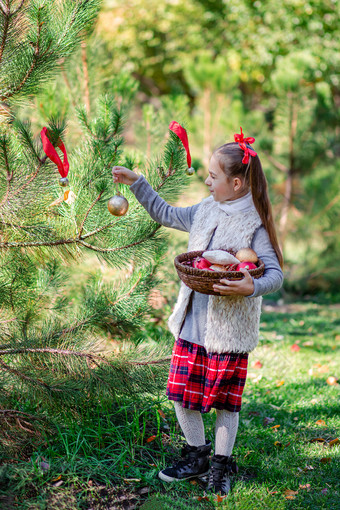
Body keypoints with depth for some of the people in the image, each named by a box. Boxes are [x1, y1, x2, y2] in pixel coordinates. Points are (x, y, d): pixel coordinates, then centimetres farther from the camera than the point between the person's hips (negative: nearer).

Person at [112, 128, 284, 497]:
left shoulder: (254, 224, -12)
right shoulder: (205, 211, 7)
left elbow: (275, 274, -15)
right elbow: (165, 214, 22)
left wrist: (251, 287, -34)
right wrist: (136, 183, 16)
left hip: (230, 328, -6)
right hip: (192, 323, 6)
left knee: (225, 400, 7)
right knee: (181, 394, 10)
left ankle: (221, 465, 25)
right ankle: (196, 457, 29)